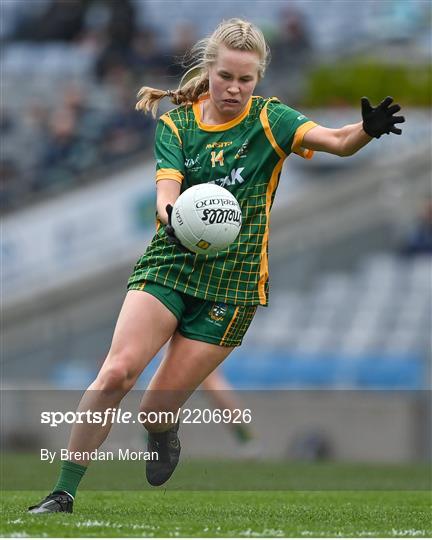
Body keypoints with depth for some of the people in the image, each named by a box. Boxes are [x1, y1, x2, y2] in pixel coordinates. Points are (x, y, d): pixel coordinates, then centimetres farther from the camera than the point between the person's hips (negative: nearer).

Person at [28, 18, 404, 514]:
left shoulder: (268, 119, -2)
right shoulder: (176, 123, 3)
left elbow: (337, 141, -18)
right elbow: (166, 190, -11)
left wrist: (368, 130, -40)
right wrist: (172, 216, -35)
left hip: (232, 280, -1)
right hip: (168, 263, 1)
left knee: (157, 408, -5)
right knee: (117, 371, -20)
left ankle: (162, 432, 34)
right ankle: (64, 492, -10)